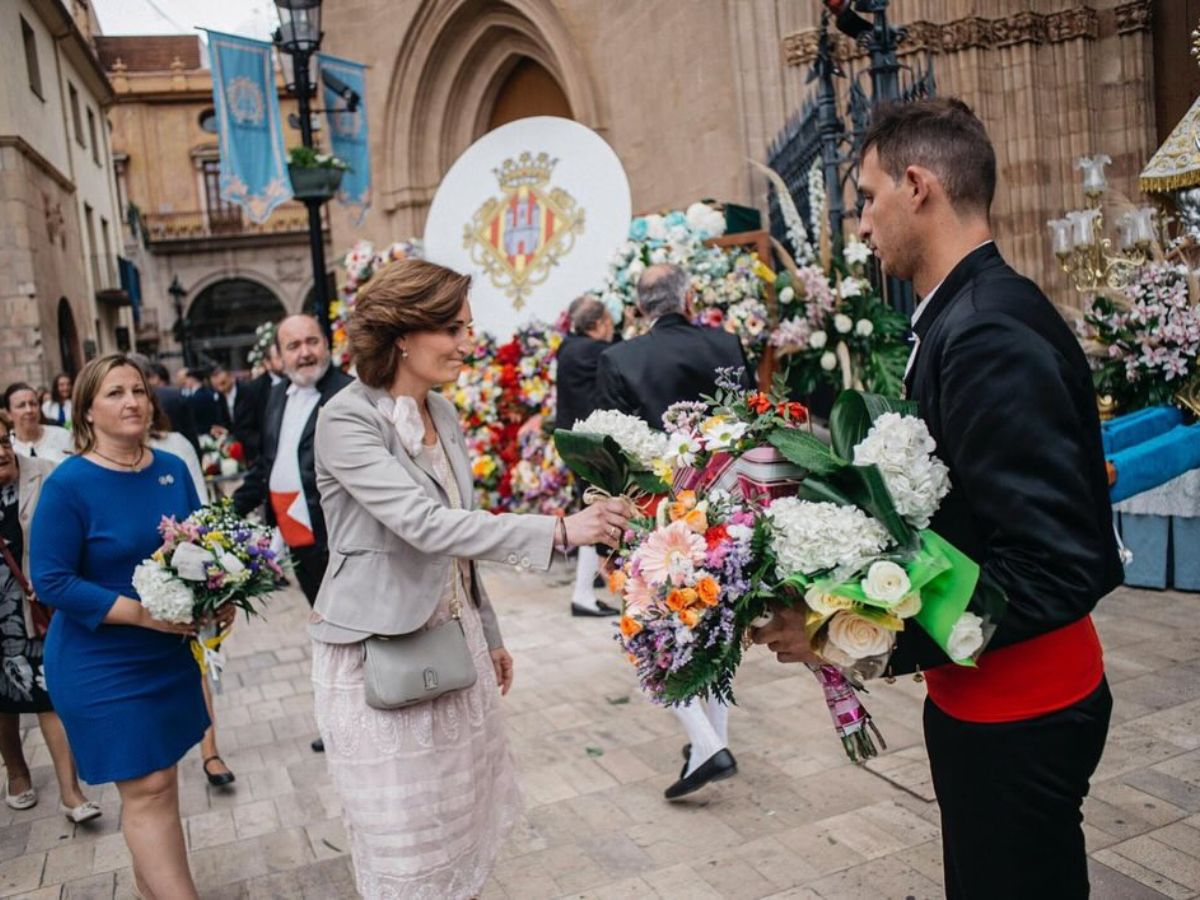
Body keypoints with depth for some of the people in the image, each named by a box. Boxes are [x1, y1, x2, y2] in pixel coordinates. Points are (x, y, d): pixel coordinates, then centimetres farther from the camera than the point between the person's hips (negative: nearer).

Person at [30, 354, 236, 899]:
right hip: (100, 665, -5)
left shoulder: (172, 469, 1)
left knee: (155, 781, 18)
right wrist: (145, 613, -23)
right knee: (147, 790, -2)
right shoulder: (68, 484, -16)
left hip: (169, 654, 6)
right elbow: (50, 581, -16)